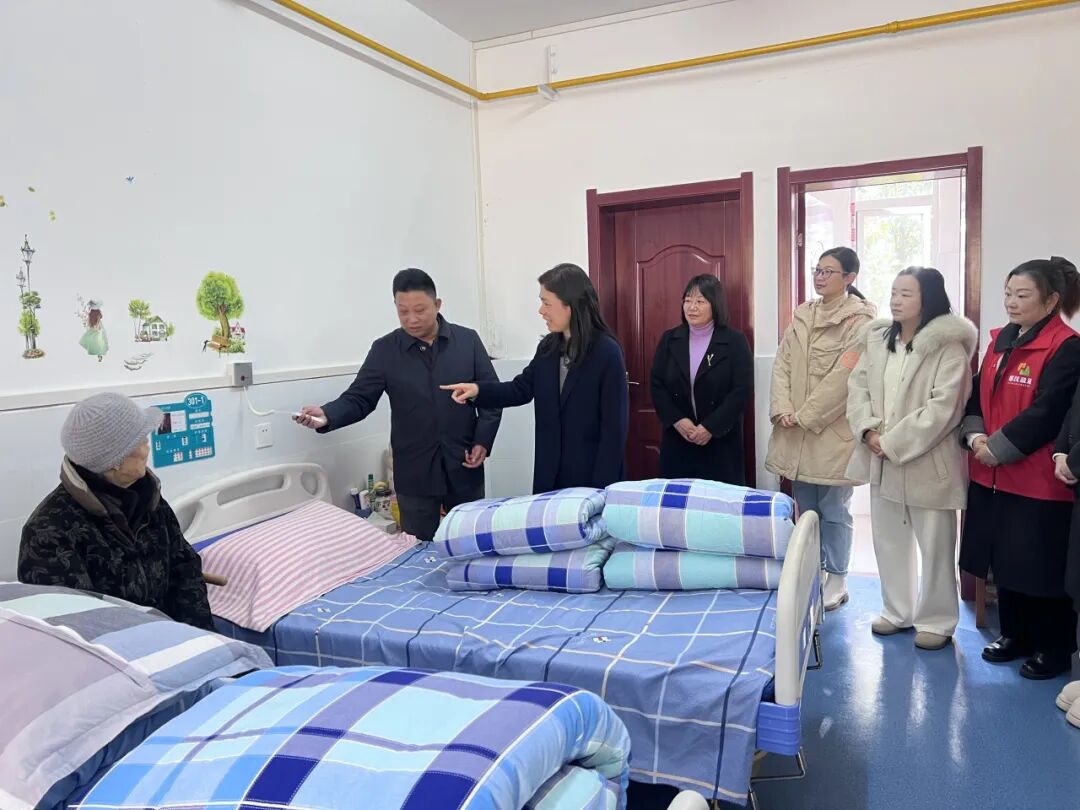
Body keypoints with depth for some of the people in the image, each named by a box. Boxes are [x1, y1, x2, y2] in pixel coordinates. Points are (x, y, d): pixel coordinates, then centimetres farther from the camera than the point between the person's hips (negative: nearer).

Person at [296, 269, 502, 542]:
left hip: (464, 466, 1)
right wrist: (327, 415, -22)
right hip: (414, 471, 0)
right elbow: (359, 398, -2)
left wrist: (483, 440, -8)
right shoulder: (384, 350, -1)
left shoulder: (468, 340, 1)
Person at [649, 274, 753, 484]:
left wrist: (710, 427, -16)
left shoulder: (735, 341, -2)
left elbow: (742, 391, -9)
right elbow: (656, 385, 3)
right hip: (677, 440, 3)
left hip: (721, 441, -2)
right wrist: (677, 420, -11)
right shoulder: (669, 339, 7)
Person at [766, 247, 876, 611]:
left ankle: (837, 581, 18)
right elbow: (782, 363, 6)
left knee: (833, 510, 3)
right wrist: (782, 409, -8)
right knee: (806, 509, 14)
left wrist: (805, 416, -14)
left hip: (833, 431, -5)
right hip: (797, 432, 6)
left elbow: (843, 377, -15)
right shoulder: (802, 316, 12)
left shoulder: (860, 321, -7)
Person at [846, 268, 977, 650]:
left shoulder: (949, 346, -11)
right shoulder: (877, 338, 8)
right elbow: (857, 386, 5)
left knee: (935, 545, 7)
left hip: (927, 461, -6)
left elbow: (943, 407, -19)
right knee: (888, 539, 17)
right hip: (881, 460, 6)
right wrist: (868, 431, -11)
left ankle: (936, 619, 25)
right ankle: (897, 611, 33)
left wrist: (893, 443, -19)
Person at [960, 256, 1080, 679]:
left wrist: (997, 448, -18)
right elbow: (978, 393, 11)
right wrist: (975, 435, -6)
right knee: (1004, 561, 16)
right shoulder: (1000, 340, 11)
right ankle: (1015, 633, 33)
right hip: (992, 475, 7)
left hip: (1039, 481, -7)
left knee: (1041, 568, 5)